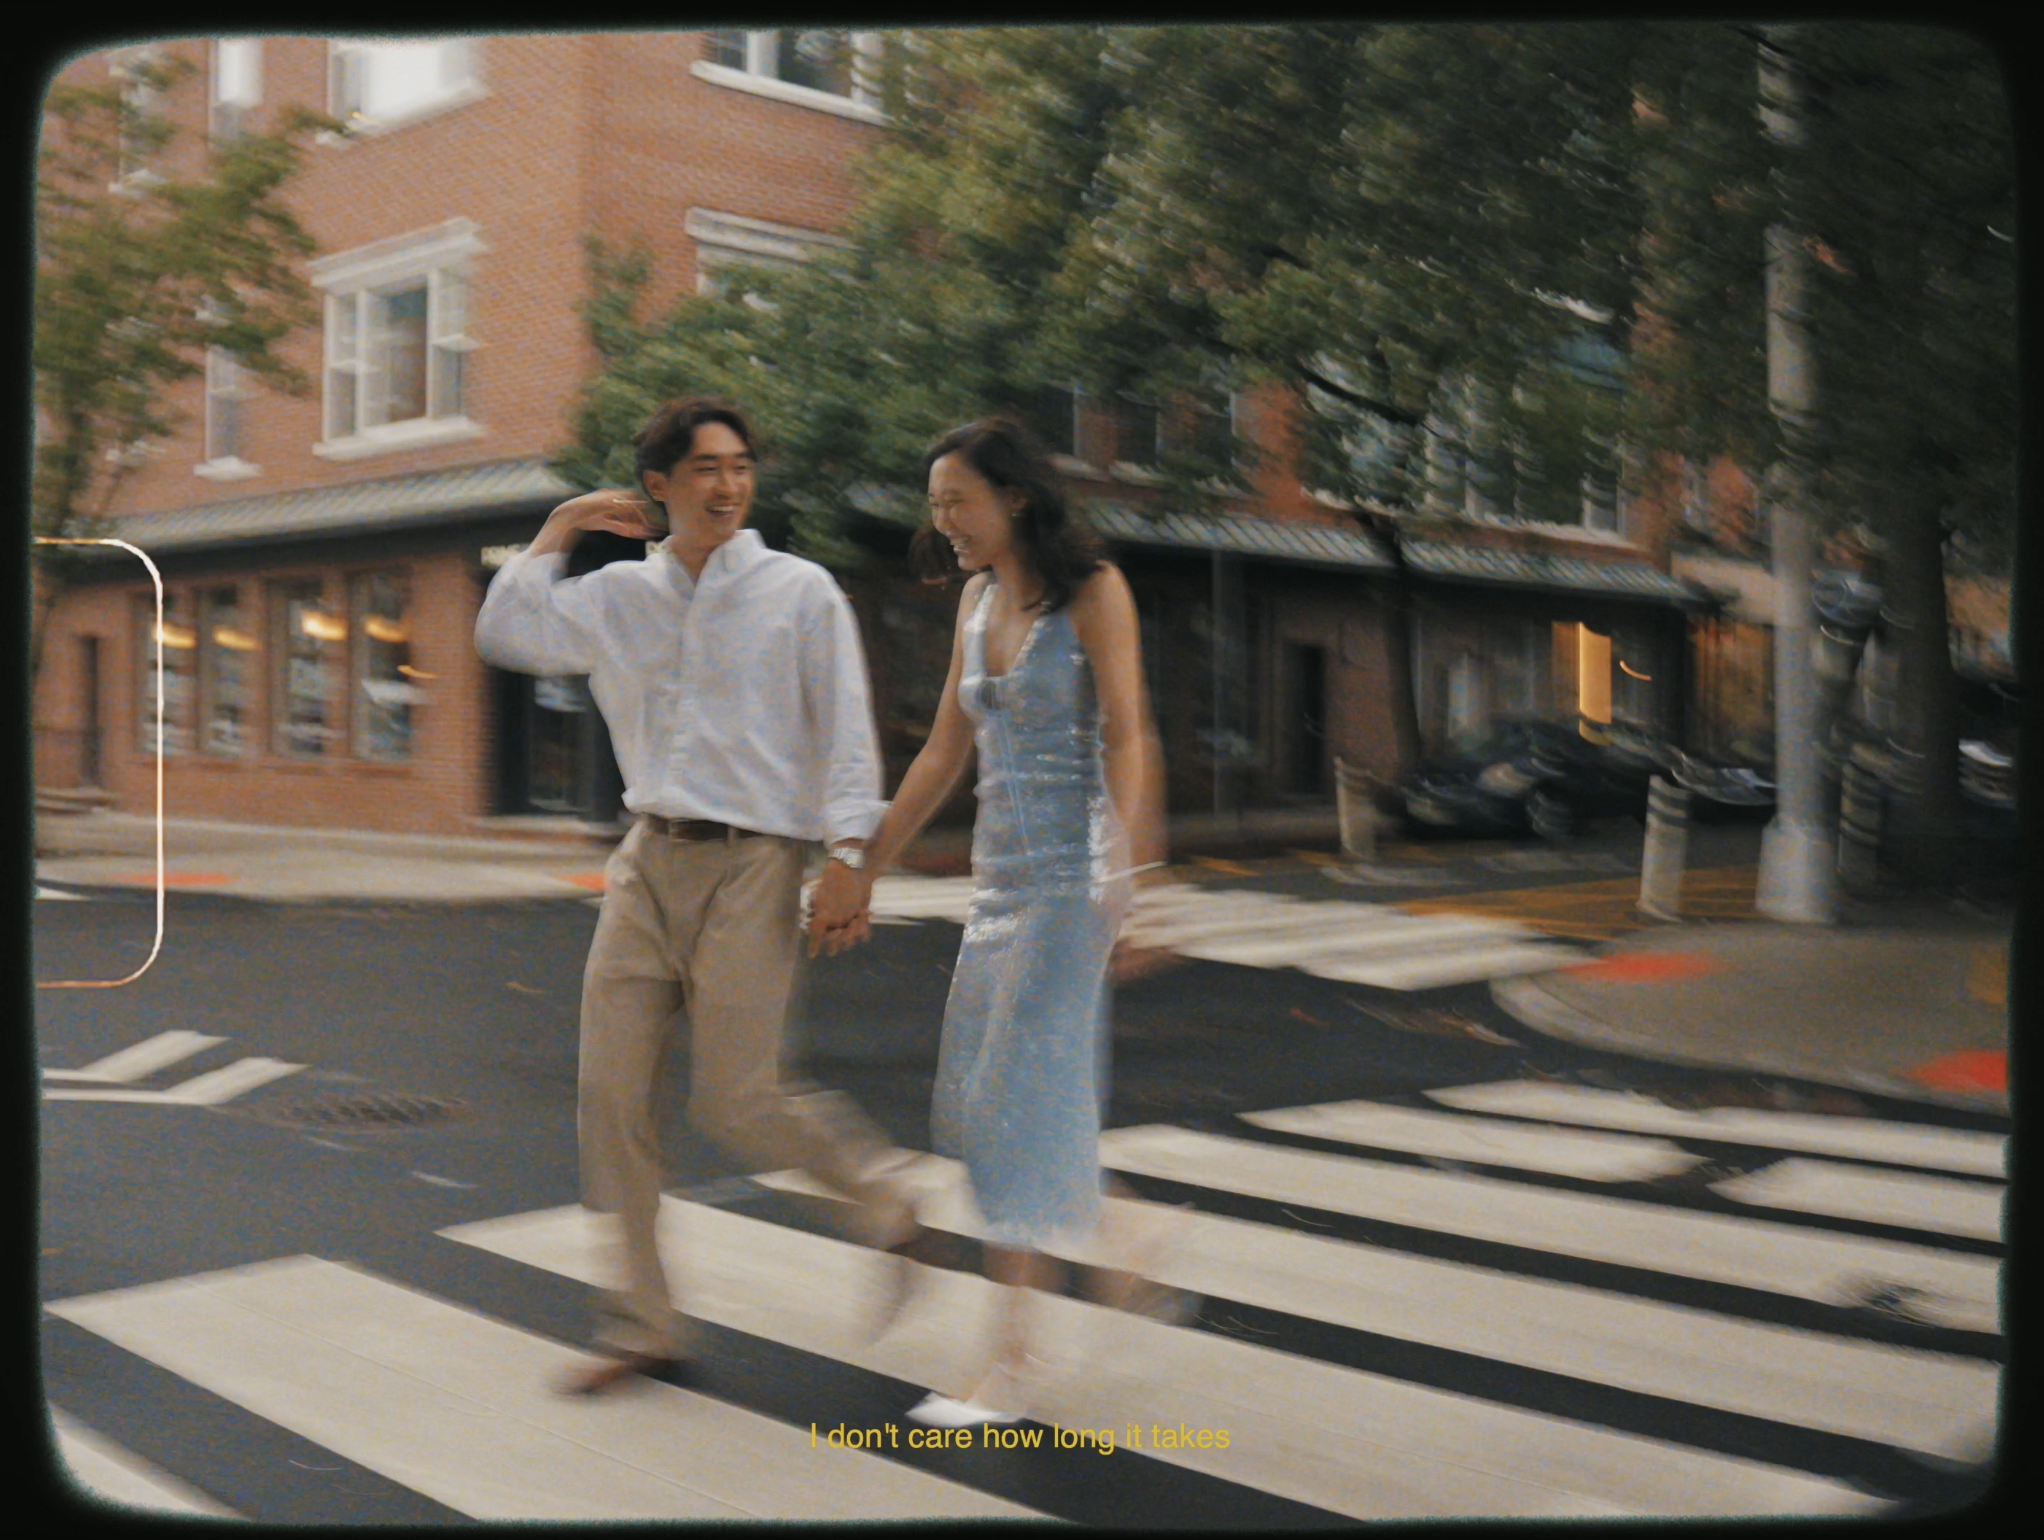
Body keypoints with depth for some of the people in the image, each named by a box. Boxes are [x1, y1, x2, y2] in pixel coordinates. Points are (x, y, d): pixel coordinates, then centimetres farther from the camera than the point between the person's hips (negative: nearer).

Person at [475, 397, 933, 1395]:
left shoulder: (801, 592, 1)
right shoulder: (618, 597, 12)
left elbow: (845, 730, -3)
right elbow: (504, 634, 6)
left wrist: (849, 848, -13)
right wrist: (558, 532, 6)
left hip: (753, 864, -4)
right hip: (649, 861, 5)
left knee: (734, 1103, -7)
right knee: (610, 1095, 0)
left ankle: (880, 1192, 22)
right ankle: (642, 1325, 12)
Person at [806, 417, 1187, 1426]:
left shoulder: (1092, 591, -6)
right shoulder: (978, 600, 14)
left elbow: (1128, 737, -14)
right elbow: (944, 754, 17)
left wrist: (1126, 861, -29)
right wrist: (862, 877, 16)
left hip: (1071, 871, -8)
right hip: (1001, 875, 8)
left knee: (1025, 1098, -10)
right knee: (984, 1104, 9)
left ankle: (1009, 1367, -4)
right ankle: (1134, 1279, 26)